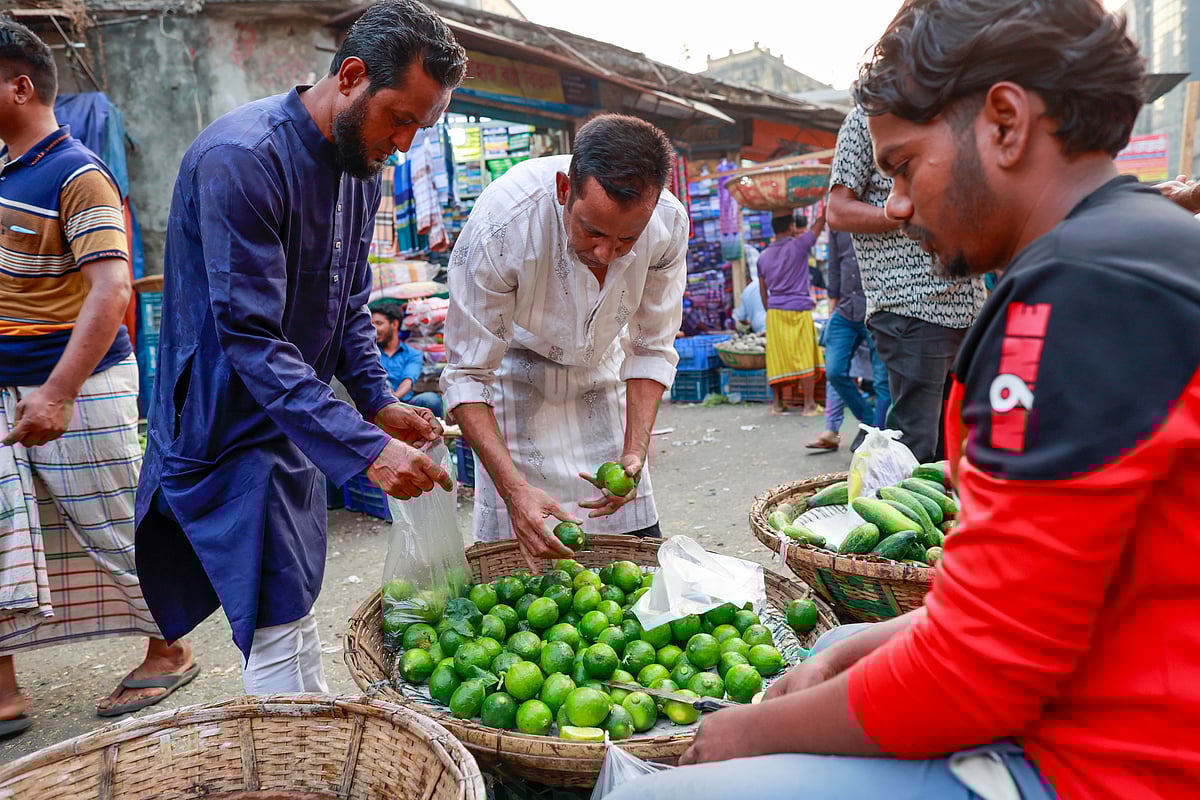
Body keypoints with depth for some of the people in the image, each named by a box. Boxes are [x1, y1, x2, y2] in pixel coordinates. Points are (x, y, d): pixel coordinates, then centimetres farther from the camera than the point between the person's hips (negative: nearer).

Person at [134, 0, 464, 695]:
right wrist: (367, 449, -32)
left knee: (292, 613, 18)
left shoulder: (362, 168, 5)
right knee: (280, 627, -7)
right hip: (231, 426, -8)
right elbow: (251, 338, -28)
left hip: (295, 422, 9)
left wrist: (379, 402, -1)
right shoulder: (242, 158, -23)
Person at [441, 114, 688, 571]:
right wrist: (515, 489, -38)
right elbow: (467, 375, -28)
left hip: (601, 368, 3)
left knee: (641, 551, 5)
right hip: (517, 371, -3)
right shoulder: (501, 224, -35)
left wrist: (634, 454, -22)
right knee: (514, 558, -7)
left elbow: (651, 350, -10)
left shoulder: (668, 224, -25)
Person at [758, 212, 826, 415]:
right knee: (806, 358, 0)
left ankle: (777, 403, 14)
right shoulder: (798, 246, -6)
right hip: (798, 311, -5)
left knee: (777, 358, 9)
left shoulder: (763, 256, 10)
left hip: (774, 313, 5)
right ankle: (809, 404, 2)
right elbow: (821, 223, -1)